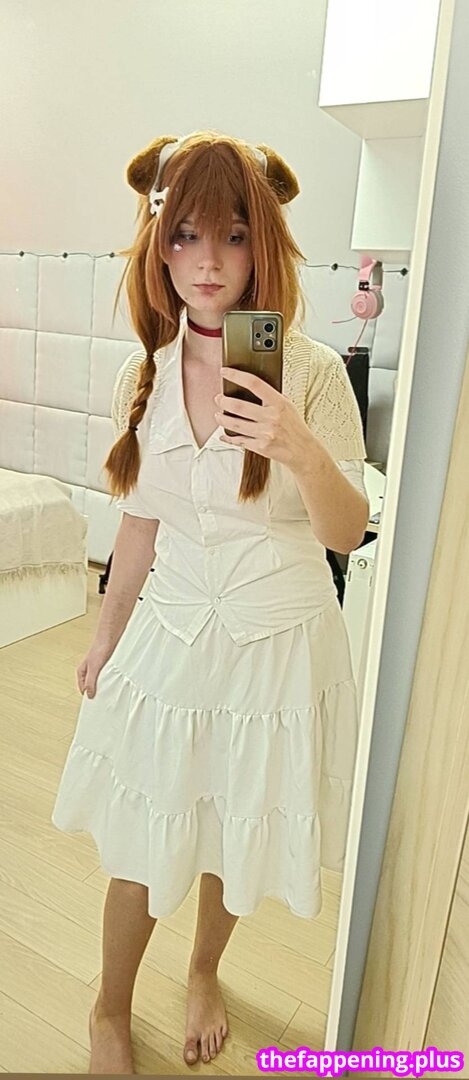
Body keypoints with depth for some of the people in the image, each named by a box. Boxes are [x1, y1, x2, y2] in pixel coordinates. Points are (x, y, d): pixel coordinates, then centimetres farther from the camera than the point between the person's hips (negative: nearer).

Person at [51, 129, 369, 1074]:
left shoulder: (314, 372, -12)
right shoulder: (149, 374, -1)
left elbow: (348, 532, -10)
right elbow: (141, 522, 7)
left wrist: (299, 448, -30)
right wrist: (105, 639, 15)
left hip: (278, 647, -2)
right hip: (170, 638, 2)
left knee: (235, 839, 18)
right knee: (141, 846, 13)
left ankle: (204, 975, 51)